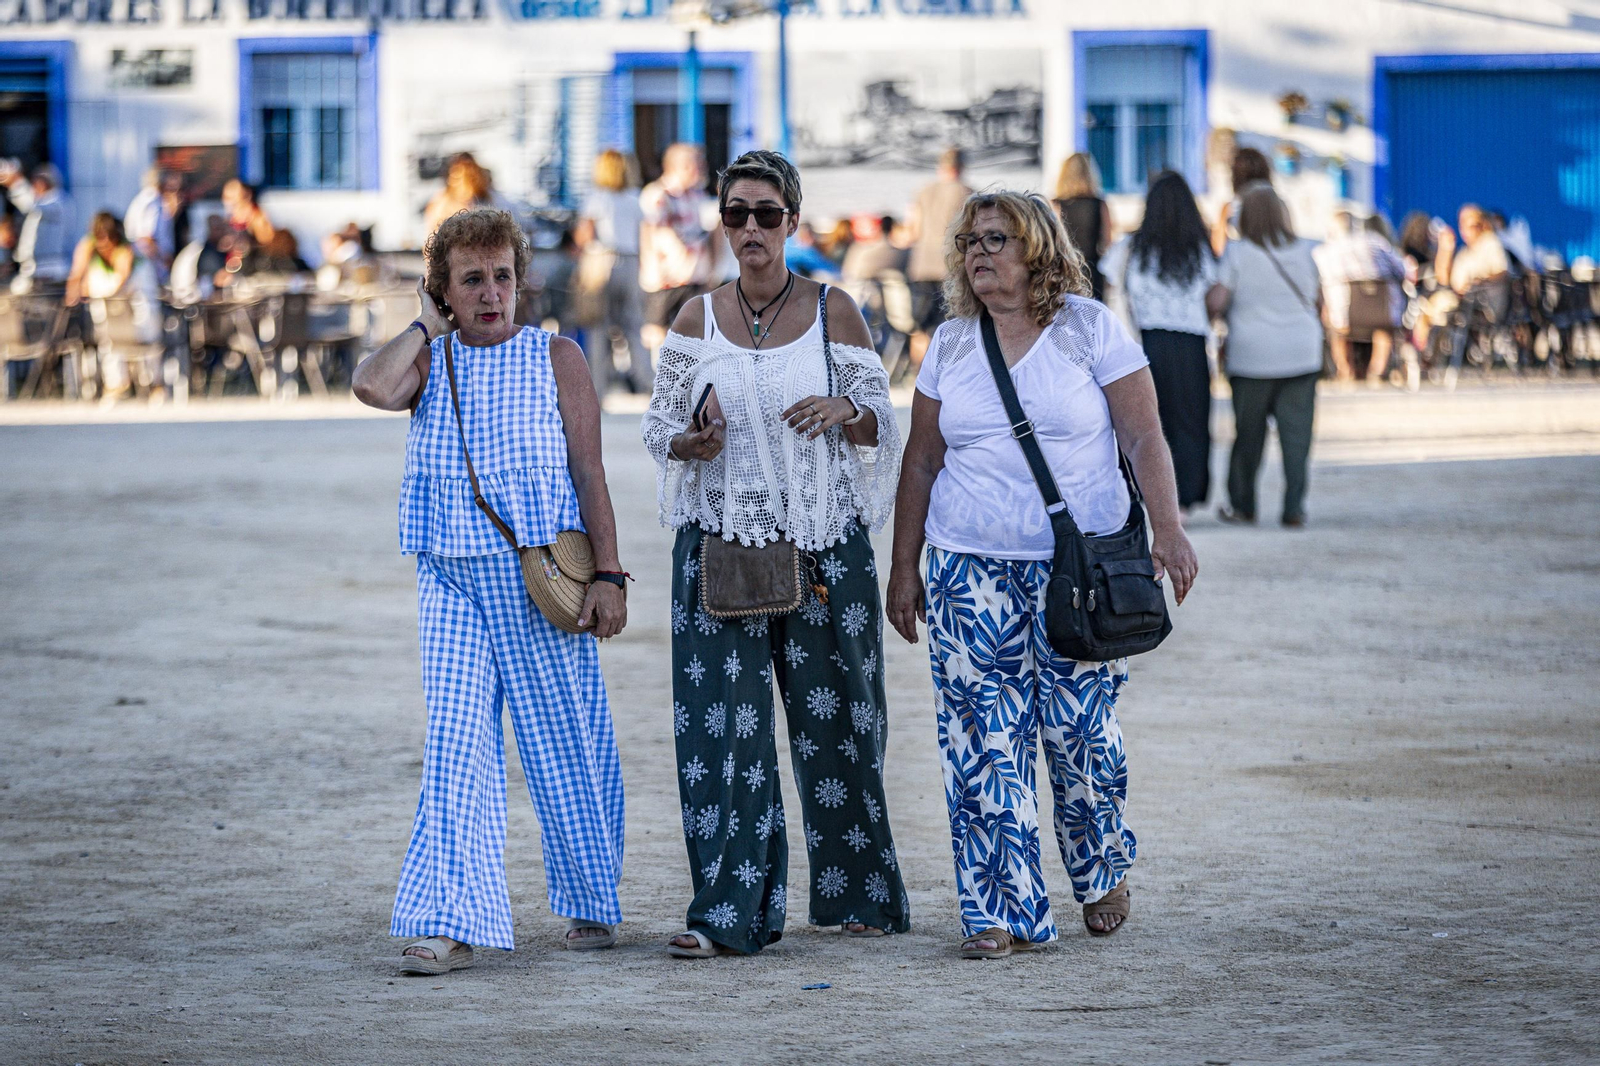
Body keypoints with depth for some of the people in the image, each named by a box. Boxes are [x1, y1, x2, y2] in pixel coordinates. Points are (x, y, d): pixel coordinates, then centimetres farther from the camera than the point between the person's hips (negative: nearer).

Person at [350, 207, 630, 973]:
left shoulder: (556, 358, 4)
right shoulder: (429, 363, 8)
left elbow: (589, 472, 1)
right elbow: (372, 386, -15)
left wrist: (608, 575, -6)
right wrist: (427, 328, -2)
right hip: (453, 584, 1)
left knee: (567, 743, 5)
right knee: (455, 745, -8)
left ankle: (591, 903, 22)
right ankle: (453, 922, -11)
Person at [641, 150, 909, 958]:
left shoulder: (833, 311, 2)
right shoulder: (697, 320, 5)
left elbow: (882, 424, 6)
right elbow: (659, 427, 10)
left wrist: (843, 412, -16)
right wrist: (693, 443, -12)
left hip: (824, 543, -1)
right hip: (719, 543, 1)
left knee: (834, 721, 6)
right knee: (722, 723, -6)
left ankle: (859, 894, 22)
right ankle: (727, 913, -5)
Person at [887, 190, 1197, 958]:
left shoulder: (1090, 330, 1)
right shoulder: (950, 346, 10)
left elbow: (1145, 439, -1)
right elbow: (921, 464, 14)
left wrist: (1167, 529, -14)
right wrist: (904, 570, 12)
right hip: (970, 570, 2)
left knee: (1078, 731, -3)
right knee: (984, 741, -4)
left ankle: (1102, 871, 24)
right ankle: (1003, 913, 0)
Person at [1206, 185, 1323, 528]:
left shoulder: (1237, 252, -7)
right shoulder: (1303, 251, 4)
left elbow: (1215, 302, -9)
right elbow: (1318, 301, 13)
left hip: (1253, 356, -2)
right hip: (1302, 355, 2)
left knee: (1248, 432, 9)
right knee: (1297, 432, 2)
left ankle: (1242, 505, 18)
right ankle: (1294, 508, -2)